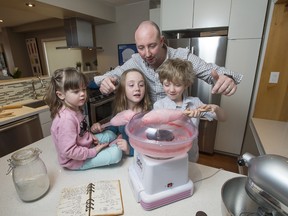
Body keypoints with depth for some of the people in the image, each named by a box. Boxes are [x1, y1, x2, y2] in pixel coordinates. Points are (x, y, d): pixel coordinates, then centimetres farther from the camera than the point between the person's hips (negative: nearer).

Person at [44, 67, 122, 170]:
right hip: (76, 161, -9)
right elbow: (69, 151, -31)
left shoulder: (76, 109, -2)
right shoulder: (66, 119, -31)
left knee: (110, 134, 17)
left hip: (84, 145, 9)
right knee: (116, 153, -19)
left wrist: (90, 135, -2)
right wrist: (93, 152, -22)